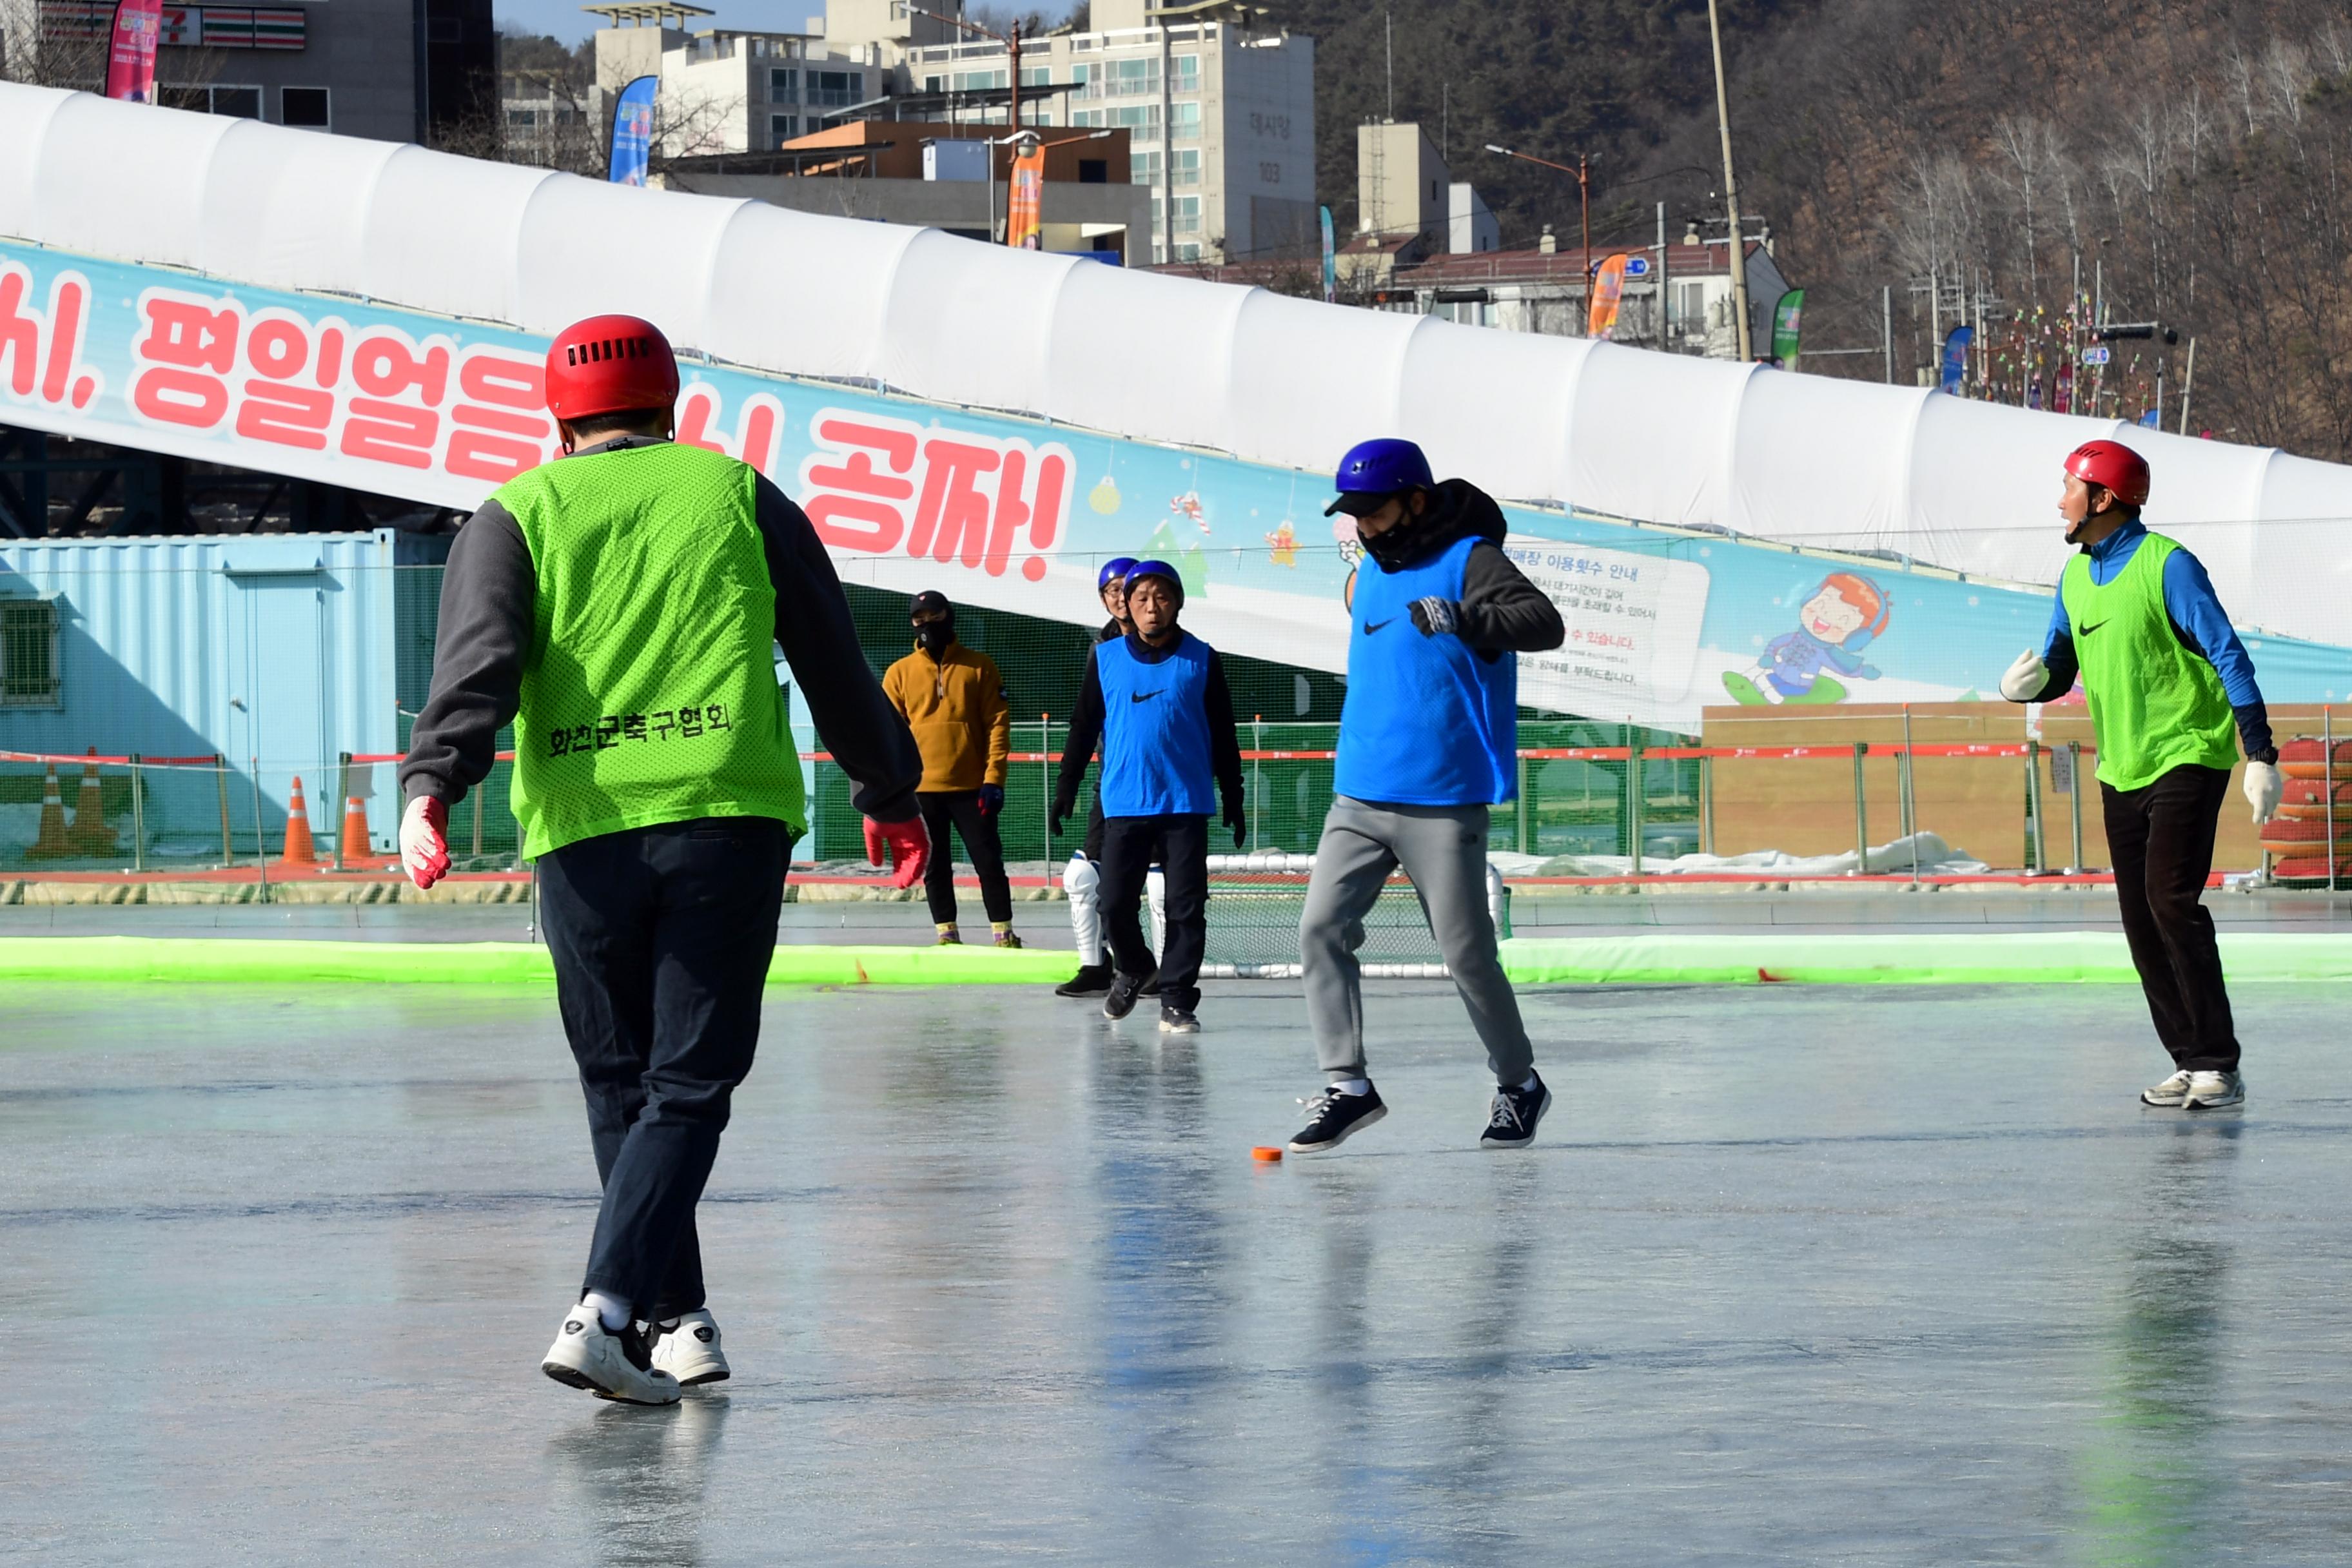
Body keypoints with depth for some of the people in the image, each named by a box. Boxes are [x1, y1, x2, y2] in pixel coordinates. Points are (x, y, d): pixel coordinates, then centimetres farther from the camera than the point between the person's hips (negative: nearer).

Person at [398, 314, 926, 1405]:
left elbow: (476, 666, -6)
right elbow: (834, 662, 18)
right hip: (728, 822, -1)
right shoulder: (738, 494, 14)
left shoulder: (519, 513, 11)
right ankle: (605, 1308, -19)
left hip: (583, 837, 1)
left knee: (621, 1088, 15)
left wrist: (430, 786, -17)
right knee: (688, 1087, -2)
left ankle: (675, 1318, 18)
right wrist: (889, 793, 28)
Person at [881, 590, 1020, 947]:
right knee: (935, 867, 6)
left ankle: (1004, 934, 6)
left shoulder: (979, 667, 4)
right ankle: (947, 935, 12)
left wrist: (994, 779, -9)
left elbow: (998, 724, 0)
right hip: (922, 789, 1)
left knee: (989, 862, 0)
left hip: (972, 787, -1)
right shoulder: (899, 673, 7)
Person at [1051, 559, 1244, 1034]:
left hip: (1186, 803, -1)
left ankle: (1177, 1002, 4)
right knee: (1115, 902, -2)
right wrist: (1066, 788, 4)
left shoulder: (1201, 660, 2)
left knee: (1186, 906, -2)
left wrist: (1233, 800, 7)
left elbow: (1223, 736, 6)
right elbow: (1084, 726, 8)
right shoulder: (1106, 658, 4)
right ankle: (1132, 971, 25)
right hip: (1124, 804, 1)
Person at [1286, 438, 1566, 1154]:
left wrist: (1463, 618, -36)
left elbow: (1545, 623, -23)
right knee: (1321, 928, -7)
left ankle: (1519, 1084, 18)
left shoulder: (1469, 560, -8)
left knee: (1466, 953, -1)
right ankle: (1346, 1084, -5)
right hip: (1359, 798, 7)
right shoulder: (1370, 574, 16)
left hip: (1443, 803, -7)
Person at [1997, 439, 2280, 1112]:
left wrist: (2261, 757, -19)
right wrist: (2030, 680, -8)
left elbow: (2229, 657, -13)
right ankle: (2191, 1063, 10)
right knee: (2141, 922, 4)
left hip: (2186, 759, -8)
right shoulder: (2075, 577, 10)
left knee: (2170, 900, -17)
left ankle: (2219, 1066, -13)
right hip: (2122, 772, 8)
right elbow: (2058, 667, 17)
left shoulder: (2166, 565, -12)